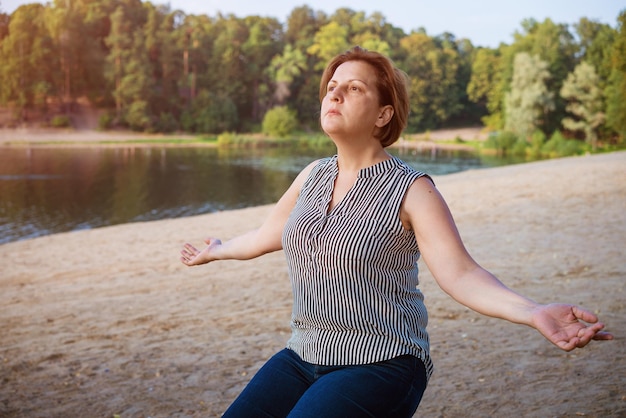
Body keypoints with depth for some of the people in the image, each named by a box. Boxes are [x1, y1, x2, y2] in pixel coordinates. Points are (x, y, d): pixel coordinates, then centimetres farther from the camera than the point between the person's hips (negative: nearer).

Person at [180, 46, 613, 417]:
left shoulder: (410, 189, -12)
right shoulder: (314, 176, 6)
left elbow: (460, 272, -21)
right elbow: (268, 235, 22)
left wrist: (535, 312, -38)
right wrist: (217, 251, 38)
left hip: (380, 365, -6)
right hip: (304, 358, 6)